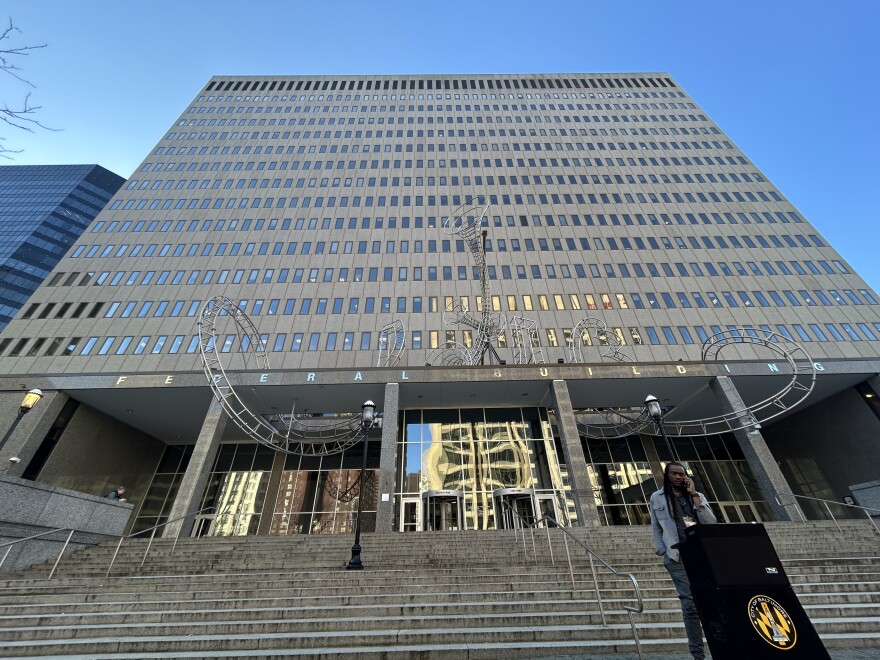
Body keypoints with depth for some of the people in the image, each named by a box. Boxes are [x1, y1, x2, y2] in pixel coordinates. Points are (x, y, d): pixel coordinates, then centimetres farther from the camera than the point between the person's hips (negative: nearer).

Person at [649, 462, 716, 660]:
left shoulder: (697, 496, 11)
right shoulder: (657, 497, 6)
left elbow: (710, 523, -4)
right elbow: (656, 528, 10)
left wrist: (694, 495, -7)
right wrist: (663, 552, -1)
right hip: (678, 557, -2)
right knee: (690, 604, -4)